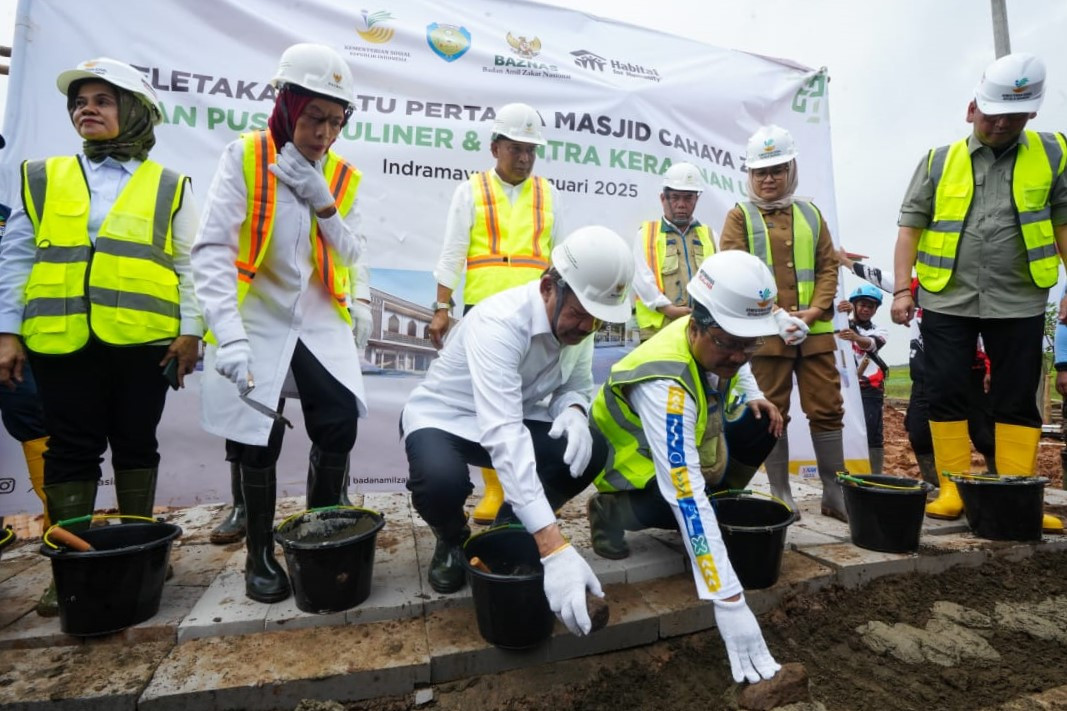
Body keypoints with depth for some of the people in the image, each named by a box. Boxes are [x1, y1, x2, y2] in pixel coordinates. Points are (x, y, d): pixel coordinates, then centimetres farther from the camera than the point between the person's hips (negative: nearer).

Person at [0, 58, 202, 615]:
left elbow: (188, 264, 4)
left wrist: (190, 329, -4)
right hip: (62, 340, 2)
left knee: (136, 445, 8)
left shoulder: (169, 186, 9)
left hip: (143, 339, -1)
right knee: (72, 450, 6)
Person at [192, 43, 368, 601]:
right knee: (259, 442, 3)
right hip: (257, 319, -3)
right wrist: (229, 335, -26)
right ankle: (260, 554, 25)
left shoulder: (342, 175, 4)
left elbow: (352, 255, 1)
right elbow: (211, 250, -15)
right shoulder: (244, 157, -8)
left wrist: (322, 202, -14)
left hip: (320, 320, 3)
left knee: (339, 427, -6)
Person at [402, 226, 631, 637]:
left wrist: (573, 412, -27)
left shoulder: (577, 324, -11)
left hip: (516, 416, 6)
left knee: (592, 451, -19)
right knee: (441, 480, -38)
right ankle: (452, 541, 1)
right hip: (443, 419, -5)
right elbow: (502, 435, -44)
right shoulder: (500, 323, -34)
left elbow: (577, 385, 1)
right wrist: (555, 549, -49)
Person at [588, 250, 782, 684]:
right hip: (635, 461, -7)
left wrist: (750, 402, -10)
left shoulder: (715, 345, -15)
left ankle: (720, 513, 6)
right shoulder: (665, 384, -40)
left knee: (763, 425, -8)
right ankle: (613, 510, -5)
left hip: (685, 442, 7)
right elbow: (685, 495, -45)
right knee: (689, 499, -34)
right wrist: (729, 601, -45)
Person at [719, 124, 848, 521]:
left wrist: (815, 310, -5)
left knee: (827, 409, 6)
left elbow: (827, 267, 12)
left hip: (815, 330, 4)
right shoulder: (740, 216, 4)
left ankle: (835, 492, 19)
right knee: (773, 412, 4)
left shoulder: (811, 214, 15)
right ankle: (781, 494, 16)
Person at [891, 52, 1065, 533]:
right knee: (945, 396, 0)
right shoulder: (939, 162, 6)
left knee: (1017, 401, 5)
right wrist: (902, 288, -6)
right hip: (946, 301, 0)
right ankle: (953, 489, 11)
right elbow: (911, 226, 3)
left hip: (1018, 303, 1)